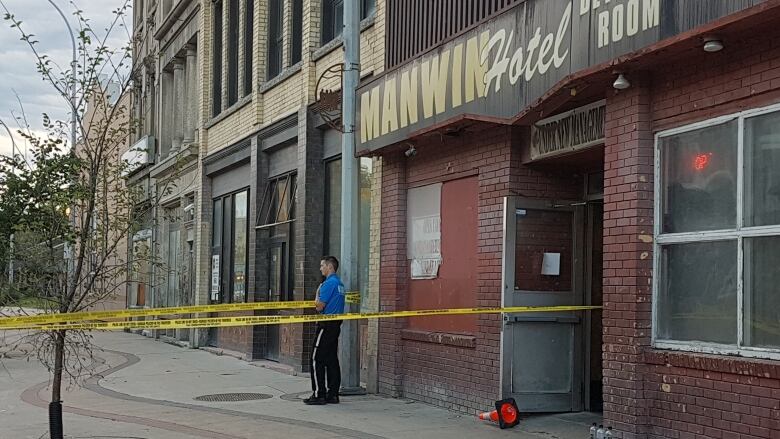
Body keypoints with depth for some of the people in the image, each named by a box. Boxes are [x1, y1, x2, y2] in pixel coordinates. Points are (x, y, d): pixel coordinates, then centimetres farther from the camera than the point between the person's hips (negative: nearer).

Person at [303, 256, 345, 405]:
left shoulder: (329, 283, -15)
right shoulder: (339, 283, 15)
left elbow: (319, 307, -14)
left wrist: (317, 292, 0)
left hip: (326, 325, -10)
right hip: (336, 325, 10)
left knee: (316, 359, -5)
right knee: (332, 360, 10)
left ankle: (318, 394, -5)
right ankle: (332, 394, 11)